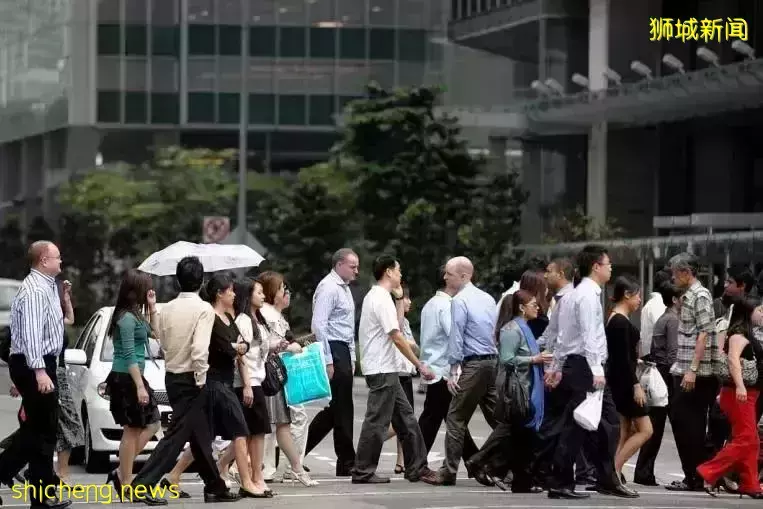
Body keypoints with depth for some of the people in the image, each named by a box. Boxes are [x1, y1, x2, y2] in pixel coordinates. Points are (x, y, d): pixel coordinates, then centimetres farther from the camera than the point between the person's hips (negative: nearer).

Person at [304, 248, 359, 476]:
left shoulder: (344, 288, 18)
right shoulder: (328, 288, -12)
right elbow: (319, 325, -19)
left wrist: (351, 359, 20)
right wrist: (328, 361, -21)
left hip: (343, 352, 10)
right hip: (333, 349, -10)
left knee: (337, 407, 11)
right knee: (342, 407, -4)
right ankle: (346, 463, 3)